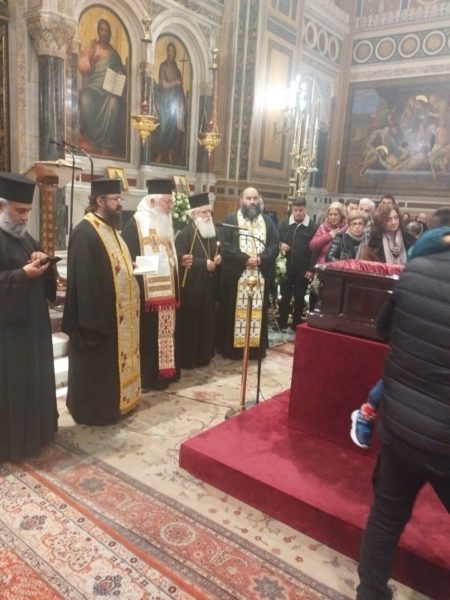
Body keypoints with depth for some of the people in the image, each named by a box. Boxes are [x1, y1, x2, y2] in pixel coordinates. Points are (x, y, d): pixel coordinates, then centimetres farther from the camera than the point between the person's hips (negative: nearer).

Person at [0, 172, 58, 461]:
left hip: (31, 323, 9)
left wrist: (42, 263, -3)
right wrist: (23, 274, -21)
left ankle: (35, 430, 31)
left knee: (34, 380, 16)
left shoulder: (25, 237, 14)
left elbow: (46, 277, 18)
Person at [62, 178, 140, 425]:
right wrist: (91, 319, -23)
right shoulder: (85, 232, -19)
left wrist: (131, 267, 5)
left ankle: (112, 402, 32)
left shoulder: (109, 227, 13)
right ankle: (93, 410, 18)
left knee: (112, 359, 18)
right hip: (98, 312, -10)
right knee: (95, 363, 4)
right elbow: (84, 278, -22)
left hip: (117, 311, 10)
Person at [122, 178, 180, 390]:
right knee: (145, 335, -1)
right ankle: (143, 377, 9)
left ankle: (162, 372, 25)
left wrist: (181, 261, 8)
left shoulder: (165, 224, 17)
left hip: (166, 292, 9)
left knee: (164, 334, 13)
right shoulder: (135, 224, -11)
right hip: (146, 293, -8)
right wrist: (140, 266, -28)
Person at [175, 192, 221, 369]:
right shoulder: (185, 233, -12)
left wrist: (218, 259, -2)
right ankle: (186, 359, 10)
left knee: (206, 322, 11)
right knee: (189, 323, -1)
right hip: (190, 287, -7)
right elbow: (180, 258, -20)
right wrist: (204, 263, -21)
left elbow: (218, 253, 22)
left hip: (208, 286, 7)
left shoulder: (213, 232, 12)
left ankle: (203, 356, 23)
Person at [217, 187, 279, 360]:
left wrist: (261, 259, -14)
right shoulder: (231, 220, 1)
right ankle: (232, 347, 11)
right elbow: (225, 245, -9)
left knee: (258, 311, 7)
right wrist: (245, 259, -17)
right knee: (234, 310, 2)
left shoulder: (267, 221, 11)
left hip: (261, 274, 3)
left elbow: (275, 245, 3)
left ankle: (256, 346, 16)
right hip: (235, 274, -2)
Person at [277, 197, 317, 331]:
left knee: (299, 297, 8)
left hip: (303, 270, -1)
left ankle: (297, 325, 20)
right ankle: (282, 324, 18)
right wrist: (280, 246, -14)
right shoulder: (284, 224, 3)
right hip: (286, 268, 2)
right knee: (285, 297, 8)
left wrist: (311, 269, -10)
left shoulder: (312, 227, -3)